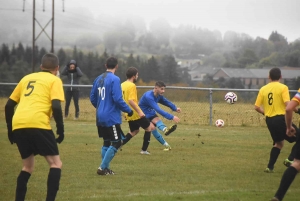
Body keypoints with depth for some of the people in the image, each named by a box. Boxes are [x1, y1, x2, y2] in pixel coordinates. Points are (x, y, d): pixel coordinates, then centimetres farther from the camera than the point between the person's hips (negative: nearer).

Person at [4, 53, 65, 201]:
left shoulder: (27, 78, 26)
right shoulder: (54, 80, 11)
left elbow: (9, 105, 24)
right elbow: (56, 106, -5)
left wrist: (10, 129, 30)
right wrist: (60, 129, 2)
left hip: (18, 126, 5)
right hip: (38, 125, -5)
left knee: (28, 166, 22)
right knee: (56, 164, 4)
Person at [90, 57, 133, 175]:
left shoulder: (98, 79, 9)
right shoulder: (114, 79, -13)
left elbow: (92, 98, 14)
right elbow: (118, 99, -19)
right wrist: (128, 110, -7)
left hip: (100, 117, 8)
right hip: (112, 117, -8)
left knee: (106, 142, 16)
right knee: (116, 143, -1)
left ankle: (105, 168, 14)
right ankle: (103, 168, -6)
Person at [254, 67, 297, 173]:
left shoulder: (263, 89, 7)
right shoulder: (283, 87, -7)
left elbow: (256, 107, 6)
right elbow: (288, 104, -19)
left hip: (269, 120, 6)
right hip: (281, 118, -6)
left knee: (278, 143, 23)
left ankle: (270, 167, 17)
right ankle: (290, 160, -9)